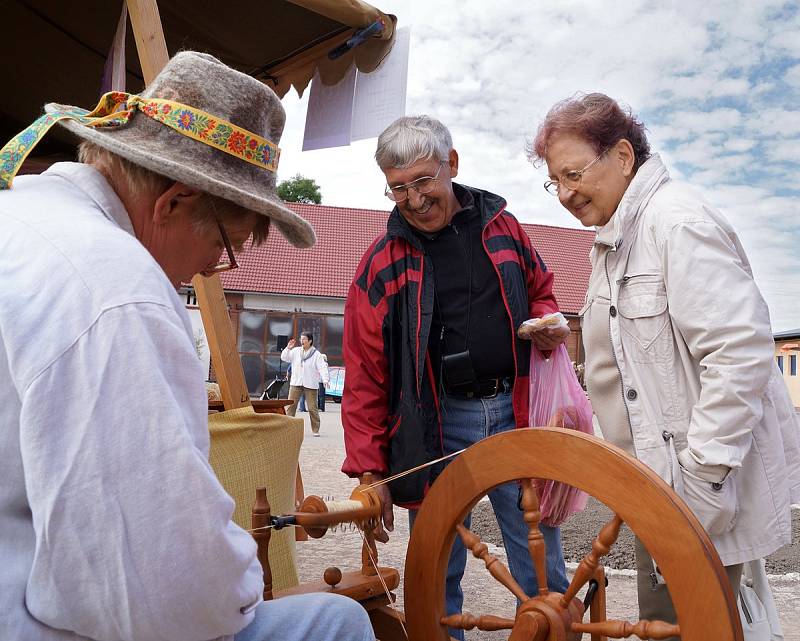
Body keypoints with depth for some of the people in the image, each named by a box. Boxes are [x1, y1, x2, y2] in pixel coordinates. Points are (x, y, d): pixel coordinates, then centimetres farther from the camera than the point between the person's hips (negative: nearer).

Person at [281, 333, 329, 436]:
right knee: (291, 405, 1)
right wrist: (288, 348, -6)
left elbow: (322, 367, -8)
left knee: (313, 408, -1)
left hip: (310, 385, -3)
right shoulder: (295, 351, 9)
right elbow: (284, 358, 10)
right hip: (296, 384, 3)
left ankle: (315, 430, 9)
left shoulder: (316, 354, -2)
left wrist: (325, 380, -21)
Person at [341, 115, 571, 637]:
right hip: (436, 426, -1)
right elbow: (366, 376, -2)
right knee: (437, 575, 12)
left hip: (514, 412, 2)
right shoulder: (383, 261, -1)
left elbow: (540, 289, 23)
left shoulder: (502, 226, 6)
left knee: (543, 570, 12)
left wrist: (545, 321, -2)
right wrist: (370, 470, -5)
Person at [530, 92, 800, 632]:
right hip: (660, 485, 9)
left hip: (703, 486, -9)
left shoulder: (678, 221, -17)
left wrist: (702, 481, -23)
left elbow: (741, 353, -24)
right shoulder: (616, 236, 14)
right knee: (659, 618, 18)